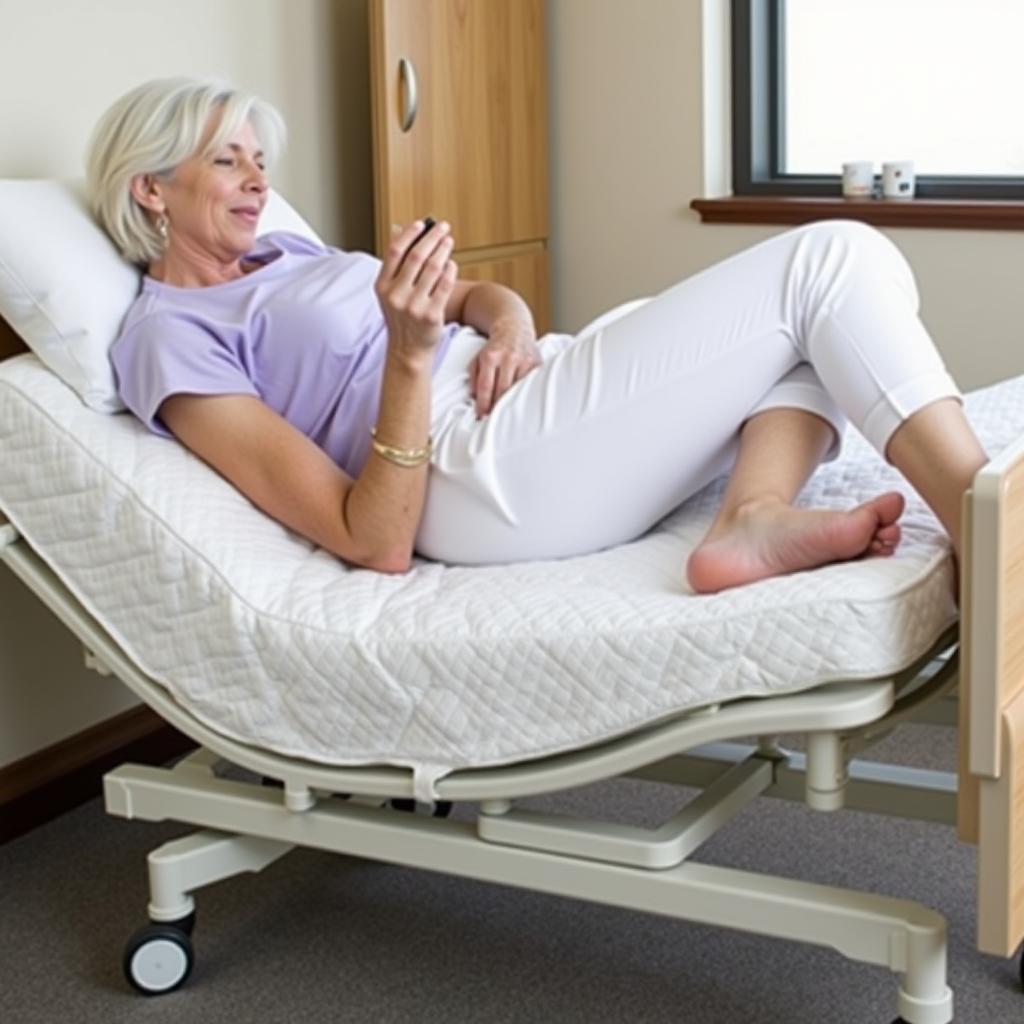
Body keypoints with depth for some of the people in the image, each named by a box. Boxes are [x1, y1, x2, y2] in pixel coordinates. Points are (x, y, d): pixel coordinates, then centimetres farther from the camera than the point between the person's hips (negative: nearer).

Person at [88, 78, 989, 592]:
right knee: (837, 260, -13)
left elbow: (475, 294, 22)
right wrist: (410, 354, -23)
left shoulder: (282, 254, 25)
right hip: (486, 464, -9)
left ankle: (756, 519, -21)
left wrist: (507, 317, -3)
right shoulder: (169, 338, -2)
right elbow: (376, 544, -12)